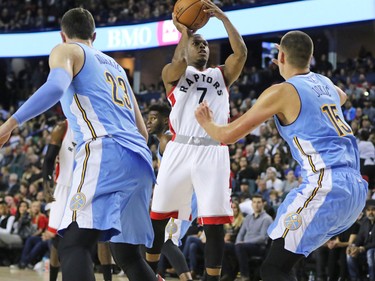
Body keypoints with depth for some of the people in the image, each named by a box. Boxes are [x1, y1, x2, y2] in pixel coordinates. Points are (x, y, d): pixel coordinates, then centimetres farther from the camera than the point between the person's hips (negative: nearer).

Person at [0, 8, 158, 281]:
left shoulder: (66, 51, 11)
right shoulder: (115, 66, 33)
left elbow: (56, 86, -14)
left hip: (107, 153, -8)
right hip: (140, 160, 8)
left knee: (74, 245, -19)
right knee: (126, 254, 19)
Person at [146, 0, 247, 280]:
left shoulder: (222, 74, 20)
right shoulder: (173, 72, 14)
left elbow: (241, 52, 1)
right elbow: (178, 63, -12)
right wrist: (184, 32, -3)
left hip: (213, 152, 1)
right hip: (180, 149, 0)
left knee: (214, 221, -7)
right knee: (159, 213, 6)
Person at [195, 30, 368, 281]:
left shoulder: (281, 92, -3)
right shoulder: (325, 84, 18)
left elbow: (228, 135, 2)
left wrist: (206, 123, 23)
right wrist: (302, 65, 57)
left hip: (326, 187, -8)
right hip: (357, 188, 8)